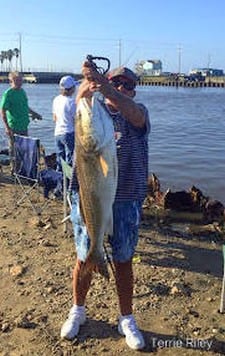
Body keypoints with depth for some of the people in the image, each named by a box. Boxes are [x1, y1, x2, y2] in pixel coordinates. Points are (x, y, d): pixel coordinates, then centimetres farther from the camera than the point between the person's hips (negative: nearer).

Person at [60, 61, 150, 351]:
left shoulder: (138, 114, 1)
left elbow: (133, 113, -24)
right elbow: (79, 103, -20)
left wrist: (102, 85, -39)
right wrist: (87, 86, -43)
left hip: (126, 200, 0)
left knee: (123, 261, 12)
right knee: (85, 258, 13)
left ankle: (127, 320, 31)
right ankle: (77, 310, 38)